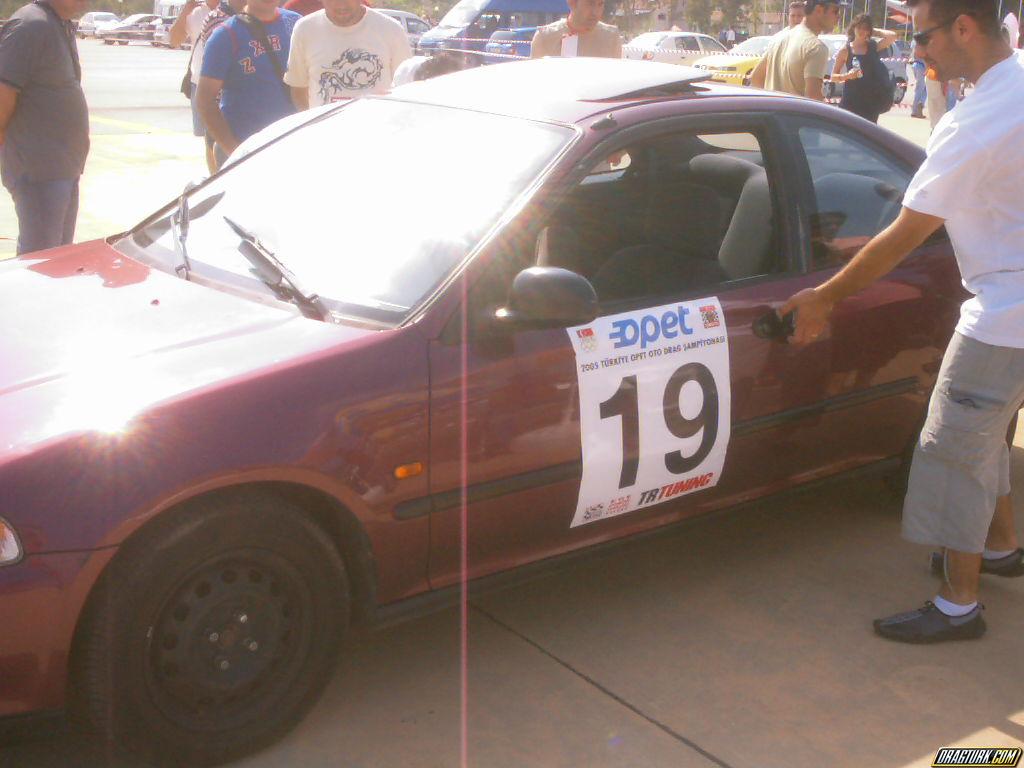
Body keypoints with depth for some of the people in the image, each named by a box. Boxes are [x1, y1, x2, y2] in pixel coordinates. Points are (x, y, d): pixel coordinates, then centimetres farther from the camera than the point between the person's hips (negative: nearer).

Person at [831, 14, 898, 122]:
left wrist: (875, 31, 0)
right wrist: (847, 76, -18)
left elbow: (892, 36, -12)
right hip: (852, 100, -2)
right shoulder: (846, 50, 0)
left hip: (871, 100, 2)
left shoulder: (873, 46, 5)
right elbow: (833, 76, 1)